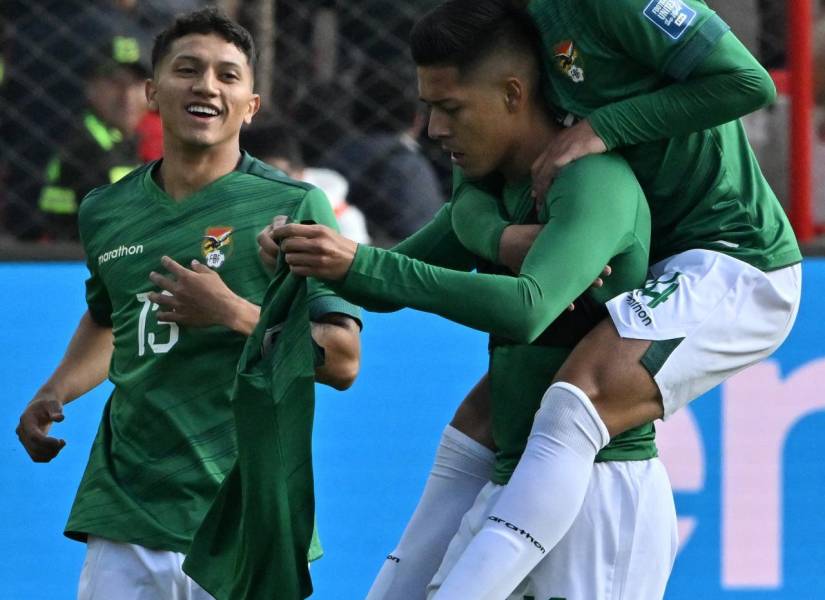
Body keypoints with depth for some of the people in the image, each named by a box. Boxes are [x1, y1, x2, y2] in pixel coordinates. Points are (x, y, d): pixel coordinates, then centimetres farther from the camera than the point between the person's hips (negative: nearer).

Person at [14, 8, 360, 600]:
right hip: (124, 522, 4)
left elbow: (342, 361, -7)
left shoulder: (294, 206, -2)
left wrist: (234, 313, -17)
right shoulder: (104, 213, 12)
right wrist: (53, 395, 16)